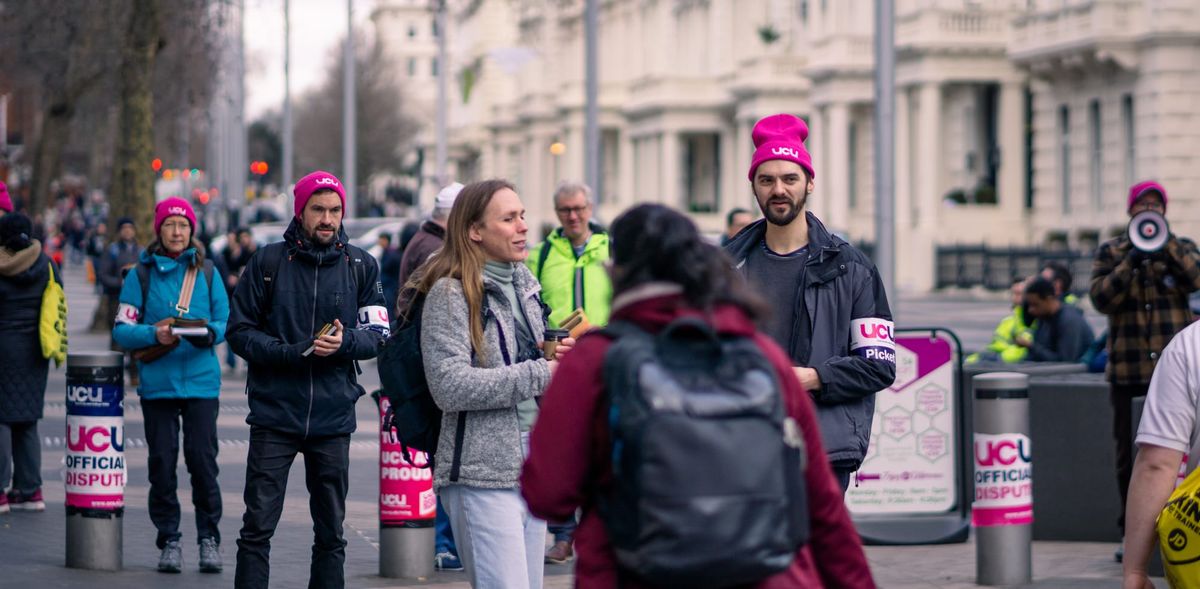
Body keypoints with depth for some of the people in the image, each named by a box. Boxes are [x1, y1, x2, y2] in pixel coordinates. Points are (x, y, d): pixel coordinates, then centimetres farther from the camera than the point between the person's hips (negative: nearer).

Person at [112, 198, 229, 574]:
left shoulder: (207, 272, 8)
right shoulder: (141, 275, 4)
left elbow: (226, 321, 7)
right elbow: (122, 330, 1)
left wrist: (210, 332, -15)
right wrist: (154, 334, -18)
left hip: (201, 382, 0)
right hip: (157, 383, 0)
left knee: (202, 459, -4)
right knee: (162, 462, 2)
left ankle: (209, 538, 8)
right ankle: (169, 540, 12)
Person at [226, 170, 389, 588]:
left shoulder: (361, 265, 5)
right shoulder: (269, 261, 0)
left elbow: (377, 334, 5)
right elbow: (240, 330, 0)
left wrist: (345, 341, -17)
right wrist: (293, 352, -15)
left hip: (333, 415, 2)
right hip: (274, 413, -2)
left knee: (330, 531, 10)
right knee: (258, 527, -4)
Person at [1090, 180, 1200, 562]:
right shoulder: (1111, 252, 9)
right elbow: (1100, 298, -5)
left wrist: (1168, 244, -18)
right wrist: (1130, 264, -16)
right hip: (1128, 372, 0)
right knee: (1129, 455, 5)